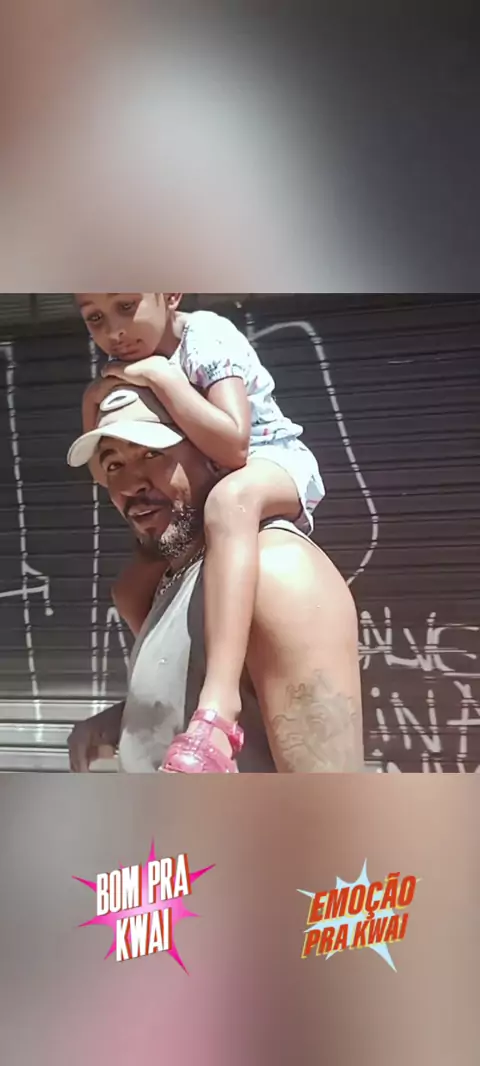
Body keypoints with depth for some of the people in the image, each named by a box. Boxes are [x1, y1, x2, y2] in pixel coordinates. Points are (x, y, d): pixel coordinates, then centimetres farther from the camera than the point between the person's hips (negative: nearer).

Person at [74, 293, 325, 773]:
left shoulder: (208, 337, -20)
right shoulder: (125, 367, -1)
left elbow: (233, 446, -33)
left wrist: (161, 376, -31)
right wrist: (93, 405, -13)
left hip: (274, 462, -8)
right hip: (201, 493, 8)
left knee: (228, 498, -42)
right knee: (133, 585, 1)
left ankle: (218, 705, -54)